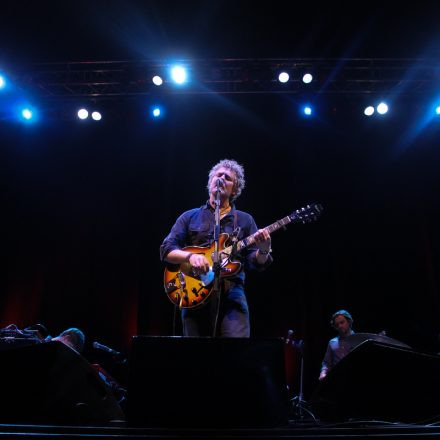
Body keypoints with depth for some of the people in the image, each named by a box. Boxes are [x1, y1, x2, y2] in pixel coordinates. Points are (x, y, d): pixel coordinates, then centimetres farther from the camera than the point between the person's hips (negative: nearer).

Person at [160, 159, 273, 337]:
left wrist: (263, 250, -16)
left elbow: (255, 263, 6)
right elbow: (166, 250, 3)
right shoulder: (190, 217, 12)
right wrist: (191, 256, -16)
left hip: (232, 295, 0)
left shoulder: (244, 220, 12)